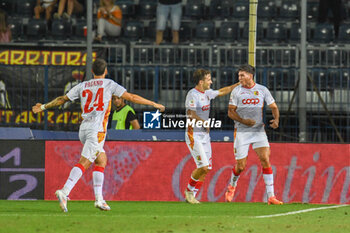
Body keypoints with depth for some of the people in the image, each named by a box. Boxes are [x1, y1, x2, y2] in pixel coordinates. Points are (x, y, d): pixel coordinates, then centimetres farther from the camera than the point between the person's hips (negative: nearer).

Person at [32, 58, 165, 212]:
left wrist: (43, 107, 32)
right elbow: (131, 97, 4)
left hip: (83, 129, 6)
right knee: (84, 163, -14)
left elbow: (62, 99, 19)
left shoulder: (82, 86, 15)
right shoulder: (109, 84, 4)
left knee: (102, 160, 17)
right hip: (97, 129, -6)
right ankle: (64, 192, -29)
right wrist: (154, 104, 12)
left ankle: (99, 199, 11)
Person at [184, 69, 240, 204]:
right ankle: (189, 191, 5)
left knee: (206, 168, 3)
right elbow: (191, 115, -20)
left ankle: (191, 195, 13)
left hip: (205, 136, 8)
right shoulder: (193, 94, -13)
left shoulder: (207, 93, 12)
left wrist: (239, 84, 28)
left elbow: (222, 92, 28)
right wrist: (206, 123, -16)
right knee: (203, 166, -16)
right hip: (194, 136, -8)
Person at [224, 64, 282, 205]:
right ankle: (232, 187, 30)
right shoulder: (236, 91, 2)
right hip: (241, 132, -1)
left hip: (259, 131, 1)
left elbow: (273, 107, 8)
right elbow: (231, 112, 0)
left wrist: (276, 119, -13)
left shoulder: (262, 90, 5)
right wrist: (244, 121, -17)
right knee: (240, 166, -2)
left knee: (265, 160, -13)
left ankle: (271, 197, -11)